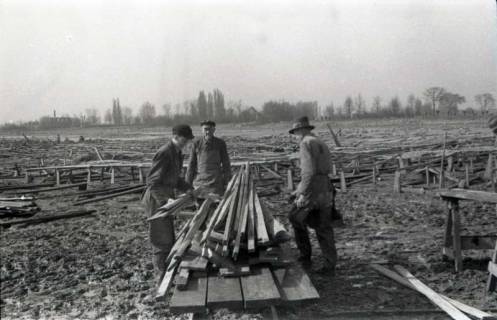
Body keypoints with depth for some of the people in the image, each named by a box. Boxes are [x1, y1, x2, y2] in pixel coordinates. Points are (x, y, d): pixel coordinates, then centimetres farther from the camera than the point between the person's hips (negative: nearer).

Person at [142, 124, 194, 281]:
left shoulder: (177, 153, 8)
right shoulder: (164, 153, -22)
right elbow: (152, 181, -25)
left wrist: (189, 189, 8)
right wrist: (168, 199, -32)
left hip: (166, 197, 10)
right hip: (157, 199, -10)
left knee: (168, 235, 18)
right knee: (162, 237, -1)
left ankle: (166, 269, 31)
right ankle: (161, 274, 10)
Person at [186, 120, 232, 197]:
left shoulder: (220, 143, 1)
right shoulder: (196, 144, 3)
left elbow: (226, 163, 5)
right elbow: (191, 164, 6)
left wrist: (226, 182, 2)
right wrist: (188, 183, 5)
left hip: (215, 183, -1)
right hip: (199, 183, 1)